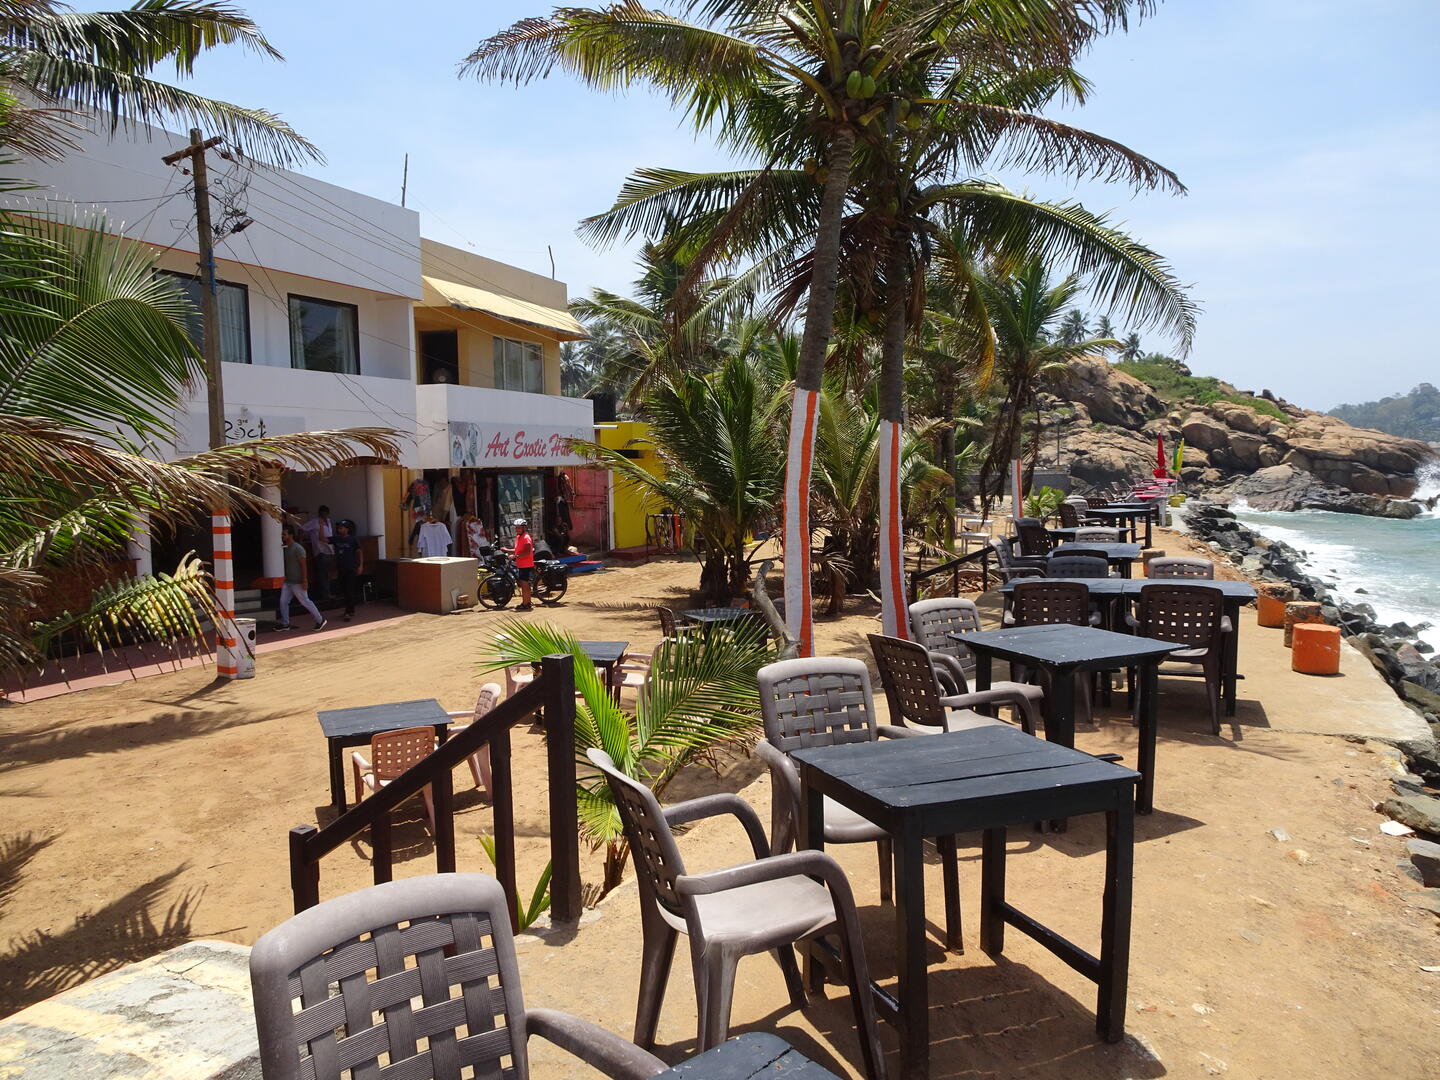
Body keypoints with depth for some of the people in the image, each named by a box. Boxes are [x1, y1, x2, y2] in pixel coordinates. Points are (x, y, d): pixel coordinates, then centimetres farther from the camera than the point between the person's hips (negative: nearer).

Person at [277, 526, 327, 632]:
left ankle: (320, 620, 7)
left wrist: (304, 580, -21)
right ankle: (285, 624, 14)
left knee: (305, 601, -3)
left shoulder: (298, 549, -14)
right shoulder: (285, 549, 12)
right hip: (287, 581, 8)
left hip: (297, 582, -8)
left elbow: (303, 565, -18)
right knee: (283, 601, 4)